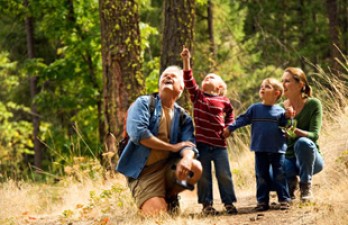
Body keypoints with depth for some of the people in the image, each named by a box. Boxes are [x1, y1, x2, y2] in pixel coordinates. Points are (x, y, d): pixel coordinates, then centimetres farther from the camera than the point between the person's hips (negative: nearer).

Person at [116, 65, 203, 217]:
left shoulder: (183, 117, 10)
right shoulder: (143, 103, -2)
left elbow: (189, 144, -6)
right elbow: (137, 133, -18)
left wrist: (186, 158, -32)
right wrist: (173, 147, -13)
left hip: (169, 166, 4)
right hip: (143, 171, -4)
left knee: (195, 168, -26)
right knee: (157, 213, -26)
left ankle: (170, 196, 4)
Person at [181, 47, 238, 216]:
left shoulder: (223, 101, 5)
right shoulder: (197, 96, 3)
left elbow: (230, 113, 24)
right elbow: (188, 81, -10)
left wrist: (228, 127, 9)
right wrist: (186, 61, -18)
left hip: (219, 144, 0)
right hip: (202, 143, 0)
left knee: (224, 175, 4)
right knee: (204, 176, 4)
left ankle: (229, 202, 13)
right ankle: (207, 204, 11)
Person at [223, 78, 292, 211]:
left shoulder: (280, 111, 0)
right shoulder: (254, 109, 5)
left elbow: (285, 126, 1)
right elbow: (242, 119, 6)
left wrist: (288, 117, -17)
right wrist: (230, 128, 0)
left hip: (277, 150, -2)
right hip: (260, 150, 2)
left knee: (279, 175, 0)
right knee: (261, 176, 6)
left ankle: (284, 200, 6)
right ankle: (262, 201, 12)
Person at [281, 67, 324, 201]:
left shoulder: (313, 104, -10)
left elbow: (314, 135, -21)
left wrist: (295, 131, -40)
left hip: (308, 159, -3)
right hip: (289, 159, 3)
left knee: (302, 142, -38)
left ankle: (306, 186, -17)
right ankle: (291, 183, 9)